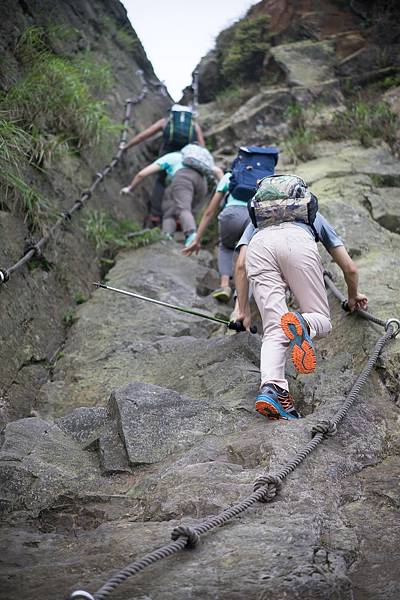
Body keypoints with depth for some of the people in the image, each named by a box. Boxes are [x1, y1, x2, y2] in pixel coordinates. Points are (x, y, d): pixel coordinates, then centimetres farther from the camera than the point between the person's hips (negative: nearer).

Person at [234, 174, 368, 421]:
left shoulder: (257, 220, 45)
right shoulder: (314, 216, 44)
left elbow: (241, 266, 28)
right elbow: (350, 268, 40)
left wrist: (244, 311, 34)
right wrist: (353, 297, 59)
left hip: (259, 246, 2)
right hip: (298, 243, -1)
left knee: (274, 331, -1)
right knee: (322, 321, 6)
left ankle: (271, 387, -28)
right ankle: (302, 324, -31)